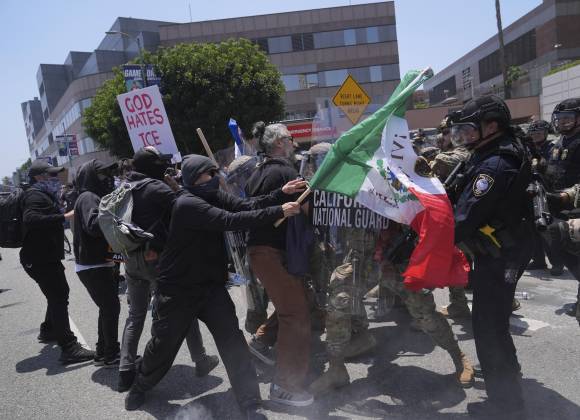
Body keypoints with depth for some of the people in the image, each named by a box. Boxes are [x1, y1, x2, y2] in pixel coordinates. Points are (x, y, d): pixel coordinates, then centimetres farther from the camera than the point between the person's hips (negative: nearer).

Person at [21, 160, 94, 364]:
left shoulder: (44, 195, 18)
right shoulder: (36, 195, -16)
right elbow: (30, 218, -35)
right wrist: (64, 216, -38)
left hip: (46, 257, 11)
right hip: (40, 260, -11)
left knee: (59, 293, 25)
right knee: (58, 298, -14)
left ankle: (48, 331, 42)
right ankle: (69, 348, -16)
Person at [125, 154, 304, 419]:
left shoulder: (213, 196, 2)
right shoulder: (188, 204, -23)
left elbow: (246, 206, -8)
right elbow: (231, 221, -34)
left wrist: (281, 194, -22)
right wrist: (278, 212, -34)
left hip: (211, 285, 6)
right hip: (178, 288, -5)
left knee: (232, 340, -5)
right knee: (164, 342, 13)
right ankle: (140, 386, 43)